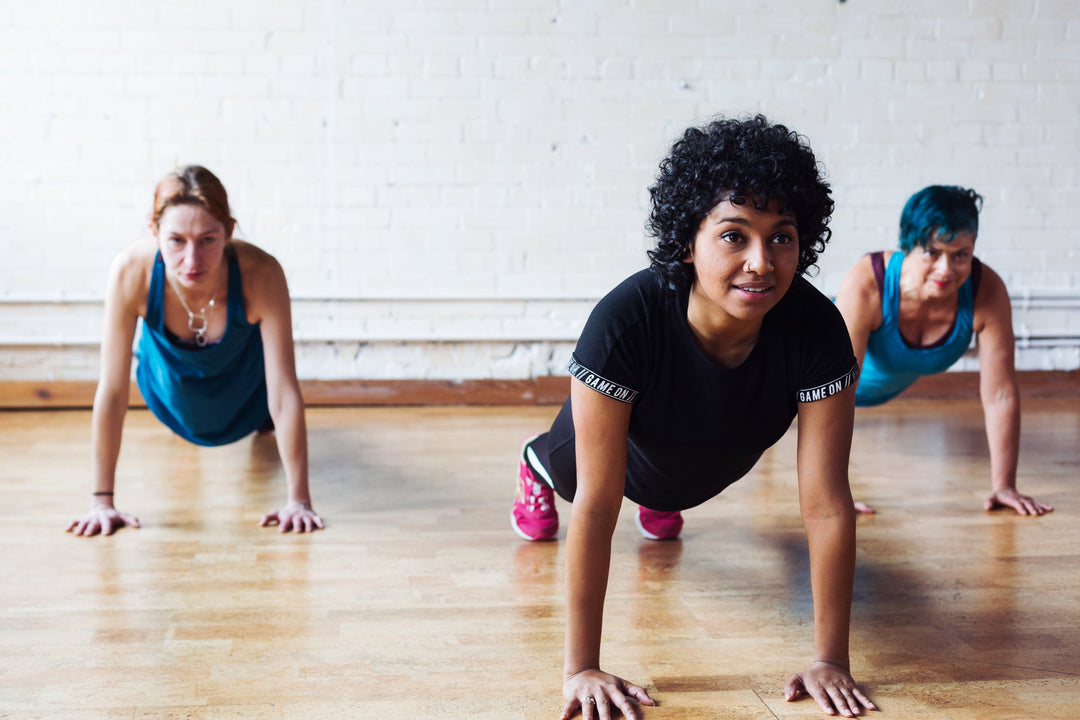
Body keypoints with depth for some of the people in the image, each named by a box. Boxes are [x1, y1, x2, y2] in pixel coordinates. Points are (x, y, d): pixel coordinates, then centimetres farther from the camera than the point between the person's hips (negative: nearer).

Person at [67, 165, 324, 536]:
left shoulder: (260, 274, -43)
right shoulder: (131, 272, -40)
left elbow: (284, 392, -38)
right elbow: (112, 391, -33)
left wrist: (299, 500, -37)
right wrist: (102, 500, -30)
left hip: (242, 382, -1)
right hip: (169, 380, 1)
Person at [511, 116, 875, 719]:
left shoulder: (819, 332, -40)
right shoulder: (624, 322, -46)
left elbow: (827, 505, -34)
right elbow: (596, 505, -42)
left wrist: (831, 660, -33)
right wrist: (582, 669, -39)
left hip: (712, 471, 2)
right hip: (631, 451, -1)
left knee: (674, 492, 38)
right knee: (567, 468, 35)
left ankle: (660, 503, 75)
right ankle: (537, 467, 71)